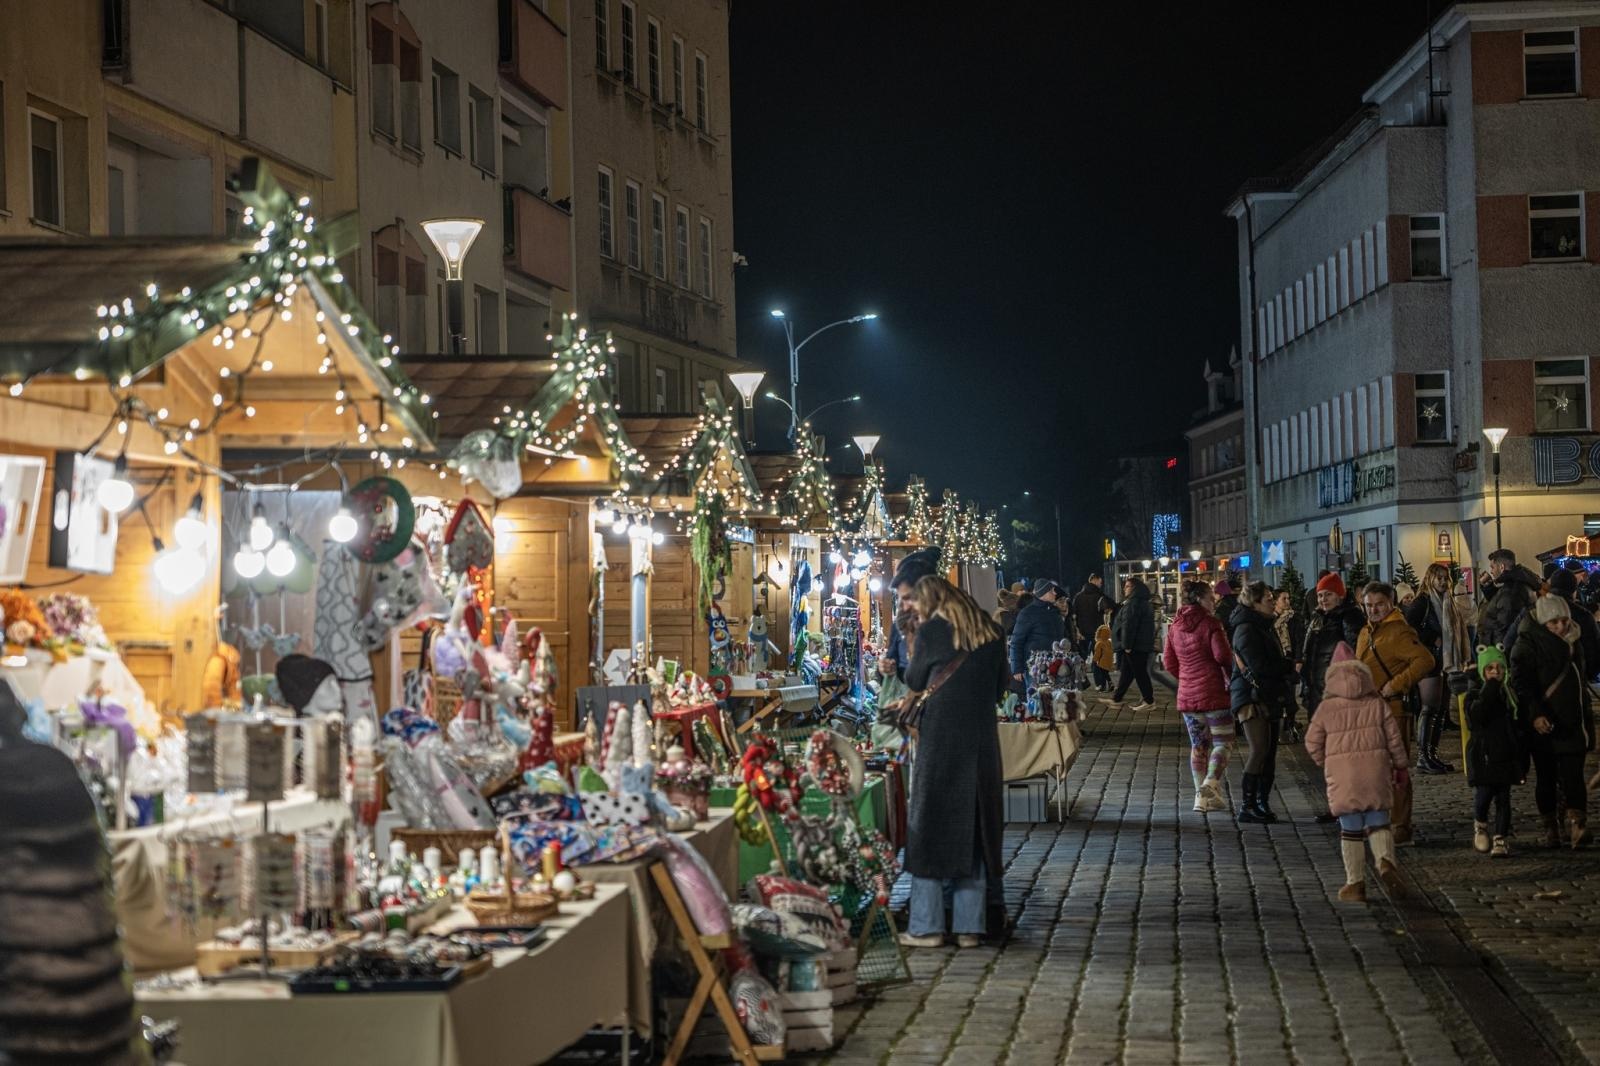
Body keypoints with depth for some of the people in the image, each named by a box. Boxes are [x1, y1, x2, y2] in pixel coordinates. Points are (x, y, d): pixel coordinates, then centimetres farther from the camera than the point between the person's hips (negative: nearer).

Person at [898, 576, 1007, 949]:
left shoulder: (933, 630, -6)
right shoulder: (989, 631, 9)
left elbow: (915, 680, 5)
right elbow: (1000, 685, 15)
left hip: (940, 736, -5)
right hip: (982, 737, 5)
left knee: (931, 824, 2)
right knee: (974, 824, 10)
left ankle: (926, 926, 1)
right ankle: (969, 926, 11)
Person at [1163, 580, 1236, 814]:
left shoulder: (1175, 626, 10)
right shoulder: (1210, 623, -10)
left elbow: (1169, 662, 13)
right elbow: (1223, 656, -17)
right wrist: (1231, 676, 0)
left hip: (1187, 695, 6)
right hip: (1214, 692, -6)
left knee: (1198, 746, 12)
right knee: (1221, 742, 1)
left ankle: (1201, 795, 10)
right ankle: (1211, 784, -18)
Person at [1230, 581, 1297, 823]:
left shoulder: (1265, 628, 20)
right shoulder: (1246, 630, -11)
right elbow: (1260, 666, -19)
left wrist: (1286, 669, -4)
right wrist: (1290, 666, -6)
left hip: (1271, 698, 9)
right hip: (1252, 699, -9)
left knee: (1270, 752, 6)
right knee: (1260, 751, -16)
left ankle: (1262, 803, 11)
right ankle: (1247, 806, -13)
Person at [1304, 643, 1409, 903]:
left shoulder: (1327, 708, 0)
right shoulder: (1377, 704, 5)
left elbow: (1313, 743, 3)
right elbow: (1394, 737, 6)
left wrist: (1326, 764, 21)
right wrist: (1400, 765, 18)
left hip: (1342, 775, -1)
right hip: (1375, 771, 1)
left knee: (1350, 829, 5)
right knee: (1378, 822, 10)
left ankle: (1355, 882, 5)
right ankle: (1385, 861, -17)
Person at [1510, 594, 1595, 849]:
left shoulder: (1571, 642, 13)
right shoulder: (1527, 644, -7)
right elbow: (1521, 683, -16)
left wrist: (1587, 714, 24)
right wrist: (1535, 714, -27)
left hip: (1572, 722, 4)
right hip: (1544, 724, -4)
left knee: (1572, 775, -8)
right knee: (1546, 777, 5)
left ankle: (1577, 825, -16)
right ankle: (1550, 828, 17)